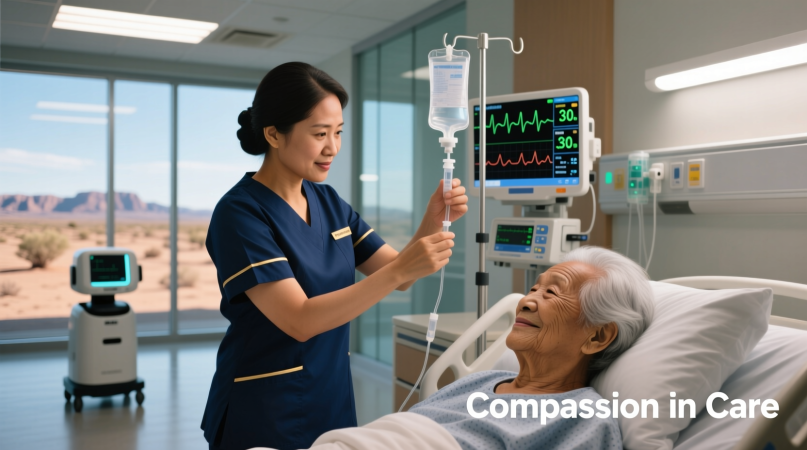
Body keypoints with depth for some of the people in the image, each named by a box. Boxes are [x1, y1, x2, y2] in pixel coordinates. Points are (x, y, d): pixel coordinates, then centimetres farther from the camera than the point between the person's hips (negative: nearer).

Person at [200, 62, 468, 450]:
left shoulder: (329, 202, 3)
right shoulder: (241, 213, -17)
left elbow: (399, 277, 2)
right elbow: (300, 322, -25)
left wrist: (432, 220, -16)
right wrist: (400, 270, -30)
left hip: (334, 403, 6)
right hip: (264, 415, -6)